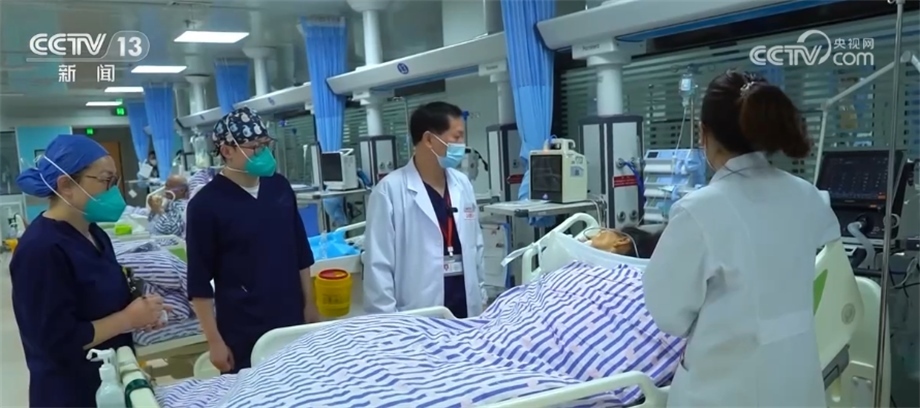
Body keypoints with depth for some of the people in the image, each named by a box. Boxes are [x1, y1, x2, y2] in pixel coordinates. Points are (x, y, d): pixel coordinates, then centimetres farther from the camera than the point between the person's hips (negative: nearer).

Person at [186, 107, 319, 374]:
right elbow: (199, 281, -9)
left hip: (292, 321, 4)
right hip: (242, 332, -4)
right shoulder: (206, 204, -12)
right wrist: (214, 340, -9)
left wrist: (309, 304, 10)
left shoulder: (280, 187, 1)